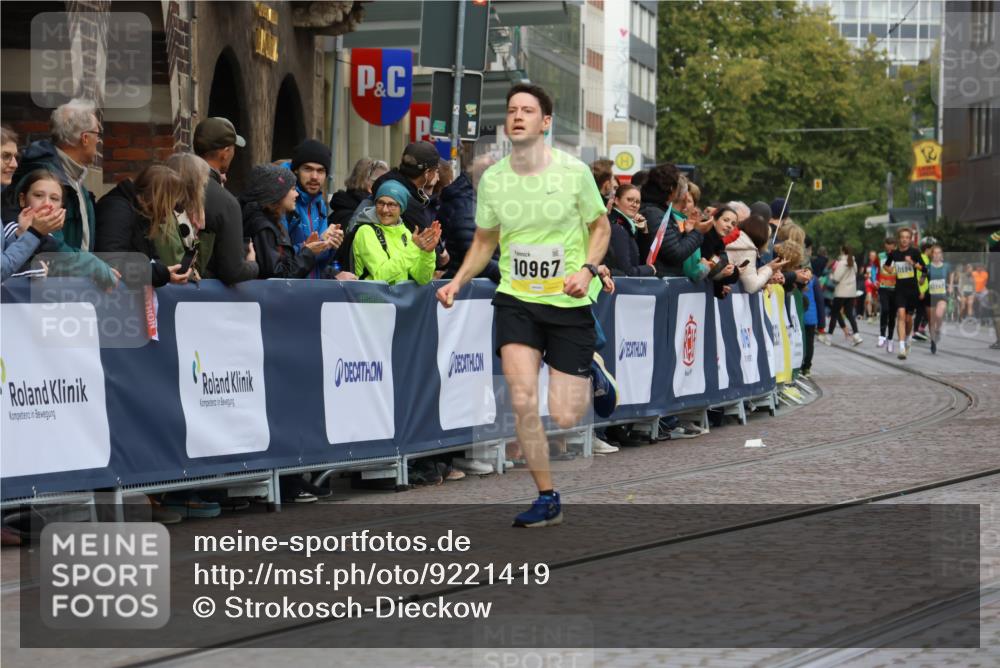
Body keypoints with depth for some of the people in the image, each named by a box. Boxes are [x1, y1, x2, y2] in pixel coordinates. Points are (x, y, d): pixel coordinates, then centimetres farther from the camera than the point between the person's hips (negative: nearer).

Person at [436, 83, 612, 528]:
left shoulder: (574, 171, -8)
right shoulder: (492, 179, -1)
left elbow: (600, 226, 5)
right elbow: (484, 241, 14)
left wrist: (587, 268, -13)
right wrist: (459, 281, -2)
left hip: (569, 304, -2)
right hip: (515, 300, 2)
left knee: (564, 419, -3)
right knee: (522, 400, -17)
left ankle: (589, 373, 34)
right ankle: (547, 498, -1)